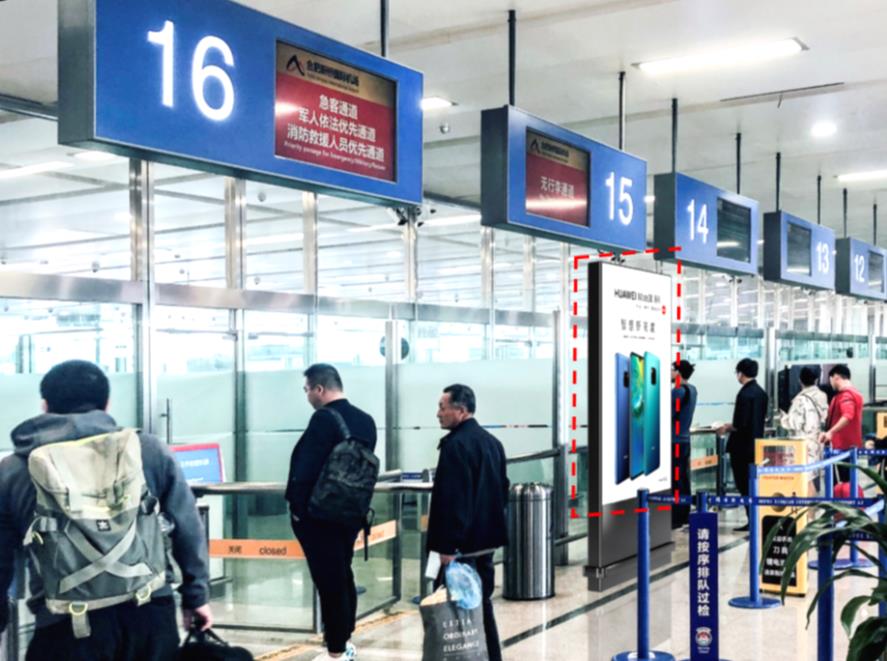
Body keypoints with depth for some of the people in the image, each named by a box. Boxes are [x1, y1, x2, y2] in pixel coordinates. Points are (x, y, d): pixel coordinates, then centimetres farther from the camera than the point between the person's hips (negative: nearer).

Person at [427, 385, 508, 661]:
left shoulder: (456, 444, -17)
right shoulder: (491, 441, 12)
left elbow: (452, 500, -22)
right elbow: (502, 489, 18)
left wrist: (447, 545, -20)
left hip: (462, 543, -9)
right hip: (486, 538, 9)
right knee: (482, 602, 16)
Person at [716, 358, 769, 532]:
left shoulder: (745, 394, -19)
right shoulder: (761, 392, 8)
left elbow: (741, 424, -22)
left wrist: (727, 429, -4)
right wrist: (732, 426, 18)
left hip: (742, 446, -8)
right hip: (756, 444, 8)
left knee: (744, 485, 0)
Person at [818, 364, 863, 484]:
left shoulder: (845, 394, -16)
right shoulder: (855, 393, 17)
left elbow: (847, 416, -32)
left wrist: (830, 432, -39)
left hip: (844, 445, -10)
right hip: (852, 444, 10)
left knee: (845, 480, -9)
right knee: (850, 480, 13)